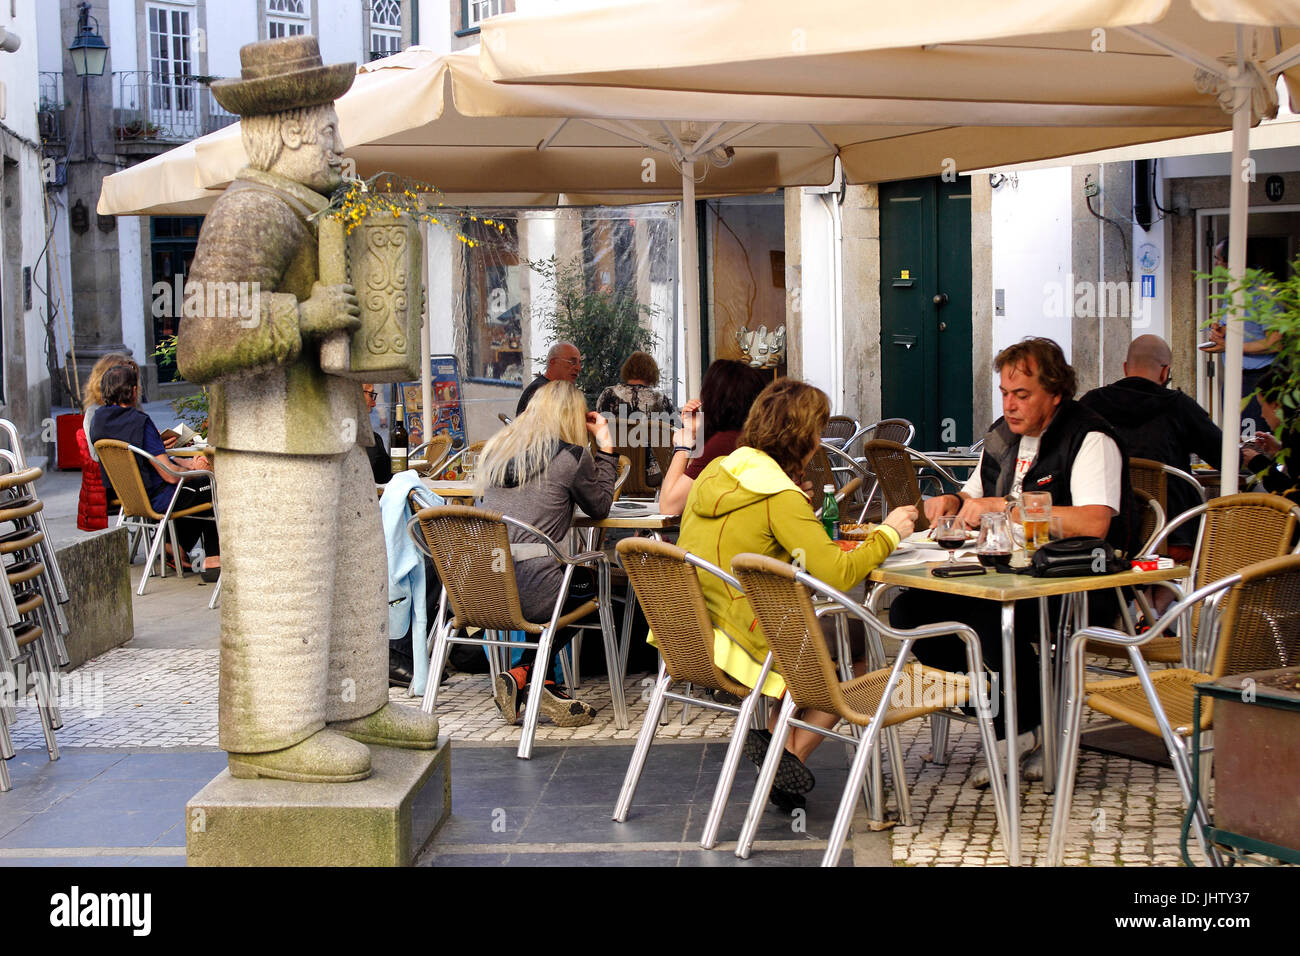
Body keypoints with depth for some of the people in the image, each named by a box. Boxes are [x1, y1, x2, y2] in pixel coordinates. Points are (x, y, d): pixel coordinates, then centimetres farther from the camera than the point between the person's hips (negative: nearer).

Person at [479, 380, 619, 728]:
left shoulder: (495, 449, 15)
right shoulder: (571, 456, -2)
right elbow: (600, 506, 14)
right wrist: (605, 446, 20)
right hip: (530, 590, -6)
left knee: (571, 581, 30)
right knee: (589, 583, 25)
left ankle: (533, 679, 17)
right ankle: (525, 675, 14)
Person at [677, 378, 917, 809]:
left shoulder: (714, 473, 6)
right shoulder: (780, 498, -17)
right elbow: (837, 574, -21)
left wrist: (805, 520, 26)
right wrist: (887, 534, -5)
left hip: (690, 636, 8)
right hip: (740, 646, -8)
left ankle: (771, 728, 10)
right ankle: (791, 753, 4)